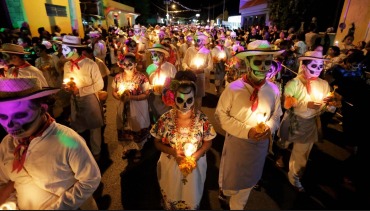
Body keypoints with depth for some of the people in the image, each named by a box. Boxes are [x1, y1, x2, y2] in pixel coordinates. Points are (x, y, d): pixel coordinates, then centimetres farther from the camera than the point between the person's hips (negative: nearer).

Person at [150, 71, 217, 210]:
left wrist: (195, 156, -21)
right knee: (171, 199, 26)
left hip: (195, 166, 0)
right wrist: (173, 152, -22)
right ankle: (170, 207, 58)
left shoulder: (202, 119, -17)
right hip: (170, 166, 0)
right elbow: (157, 143, -6)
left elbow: (208, 142, -5)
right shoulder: (165, 119, -18)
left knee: (192, 200, 24)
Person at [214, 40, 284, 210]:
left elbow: (276, 115, 5)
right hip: (236, 141, -3)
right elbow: (220, 114, -15)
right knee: (231, 176, 22)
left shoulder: (273, 90, -9)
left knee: (248, 181, 24)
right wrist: (246, 131, -23)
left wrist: (269, 128, -18)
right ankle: (224, 189, 61)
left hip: (261, 143, 3)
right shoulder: (233, 88, -19)